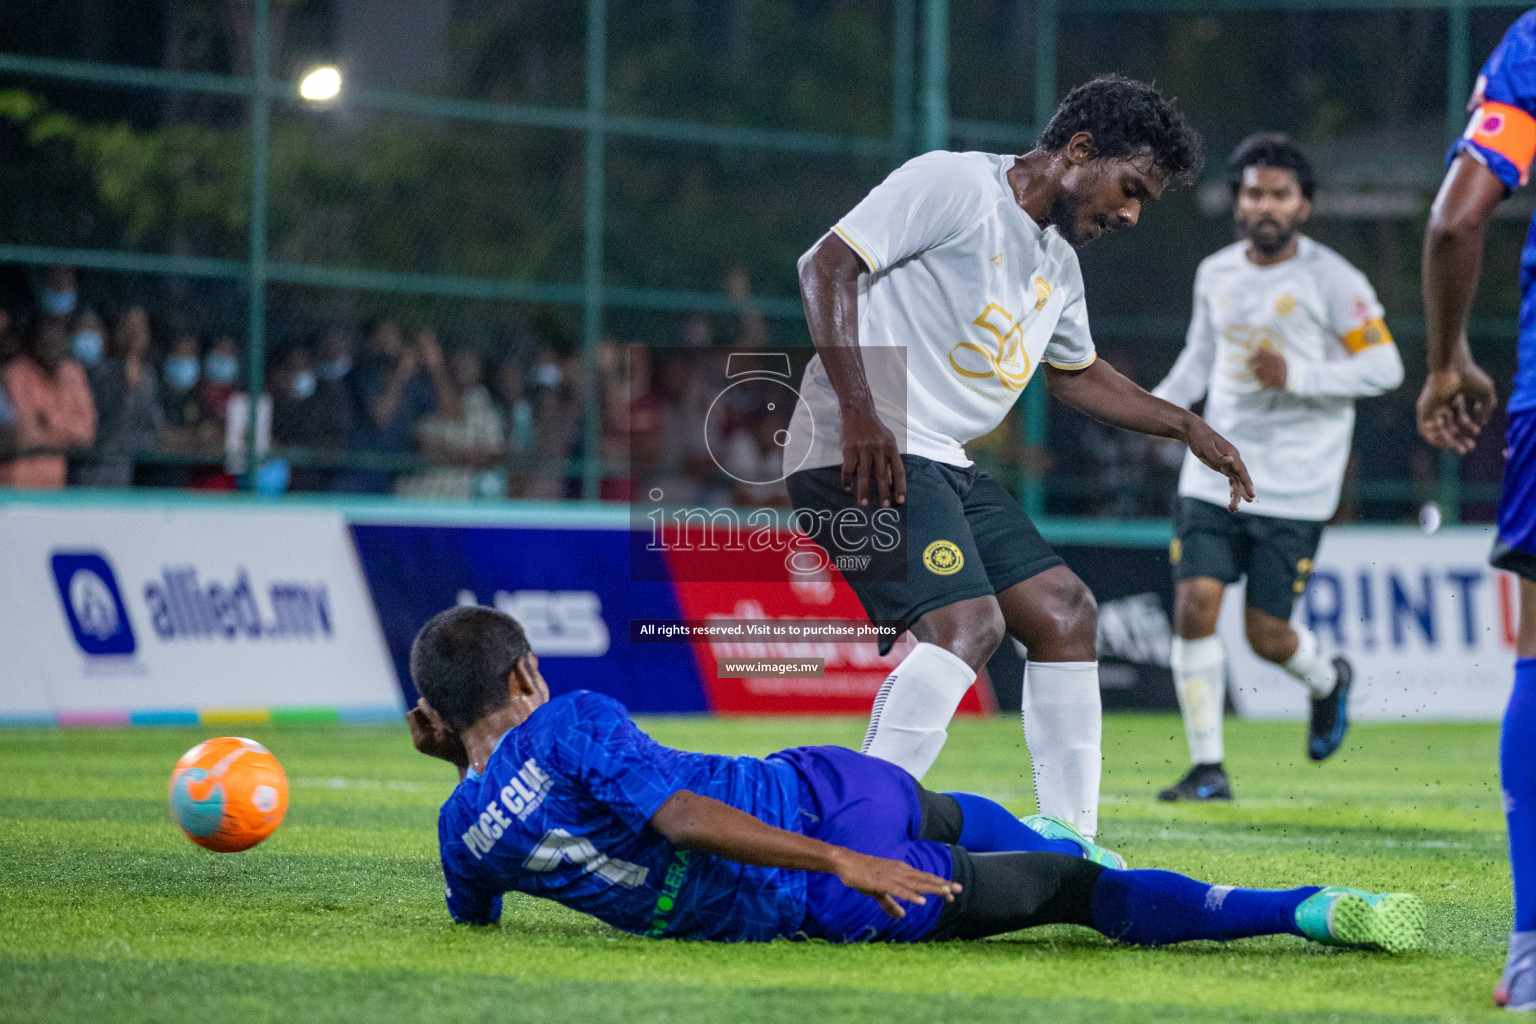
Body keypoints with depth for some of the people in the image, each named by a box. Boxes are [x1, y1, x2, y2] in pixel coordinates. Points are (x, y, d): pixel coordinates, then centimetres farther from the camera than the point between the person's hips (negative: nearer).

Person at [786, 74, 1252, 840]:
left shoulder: (1058, 261, 20)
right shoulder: (952, 185, -8)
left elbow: (1075, 371, 38)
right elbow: (827, 264, -16)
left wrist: (1184, 426, 31)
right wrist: (858, 412, -24)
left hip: (943, 462, 10)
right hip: (863, 454, -10)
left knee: (1064, 612, 7)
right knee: (967, 621, -25)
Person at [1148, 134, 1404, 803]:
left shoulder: (1331, 280, -8)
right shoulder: (1216, 274, 7)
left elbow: (1384, 366, -7)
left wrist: (1297, 377, -19)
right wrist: (1161, 402, 4)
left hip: (1295, 488, -4)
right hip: (1215, 473, 4)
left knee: (1265, 633, 0)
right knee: (1194, 606, -11)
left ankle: (1328, 680, 36)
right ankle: (1207, 768, -2)